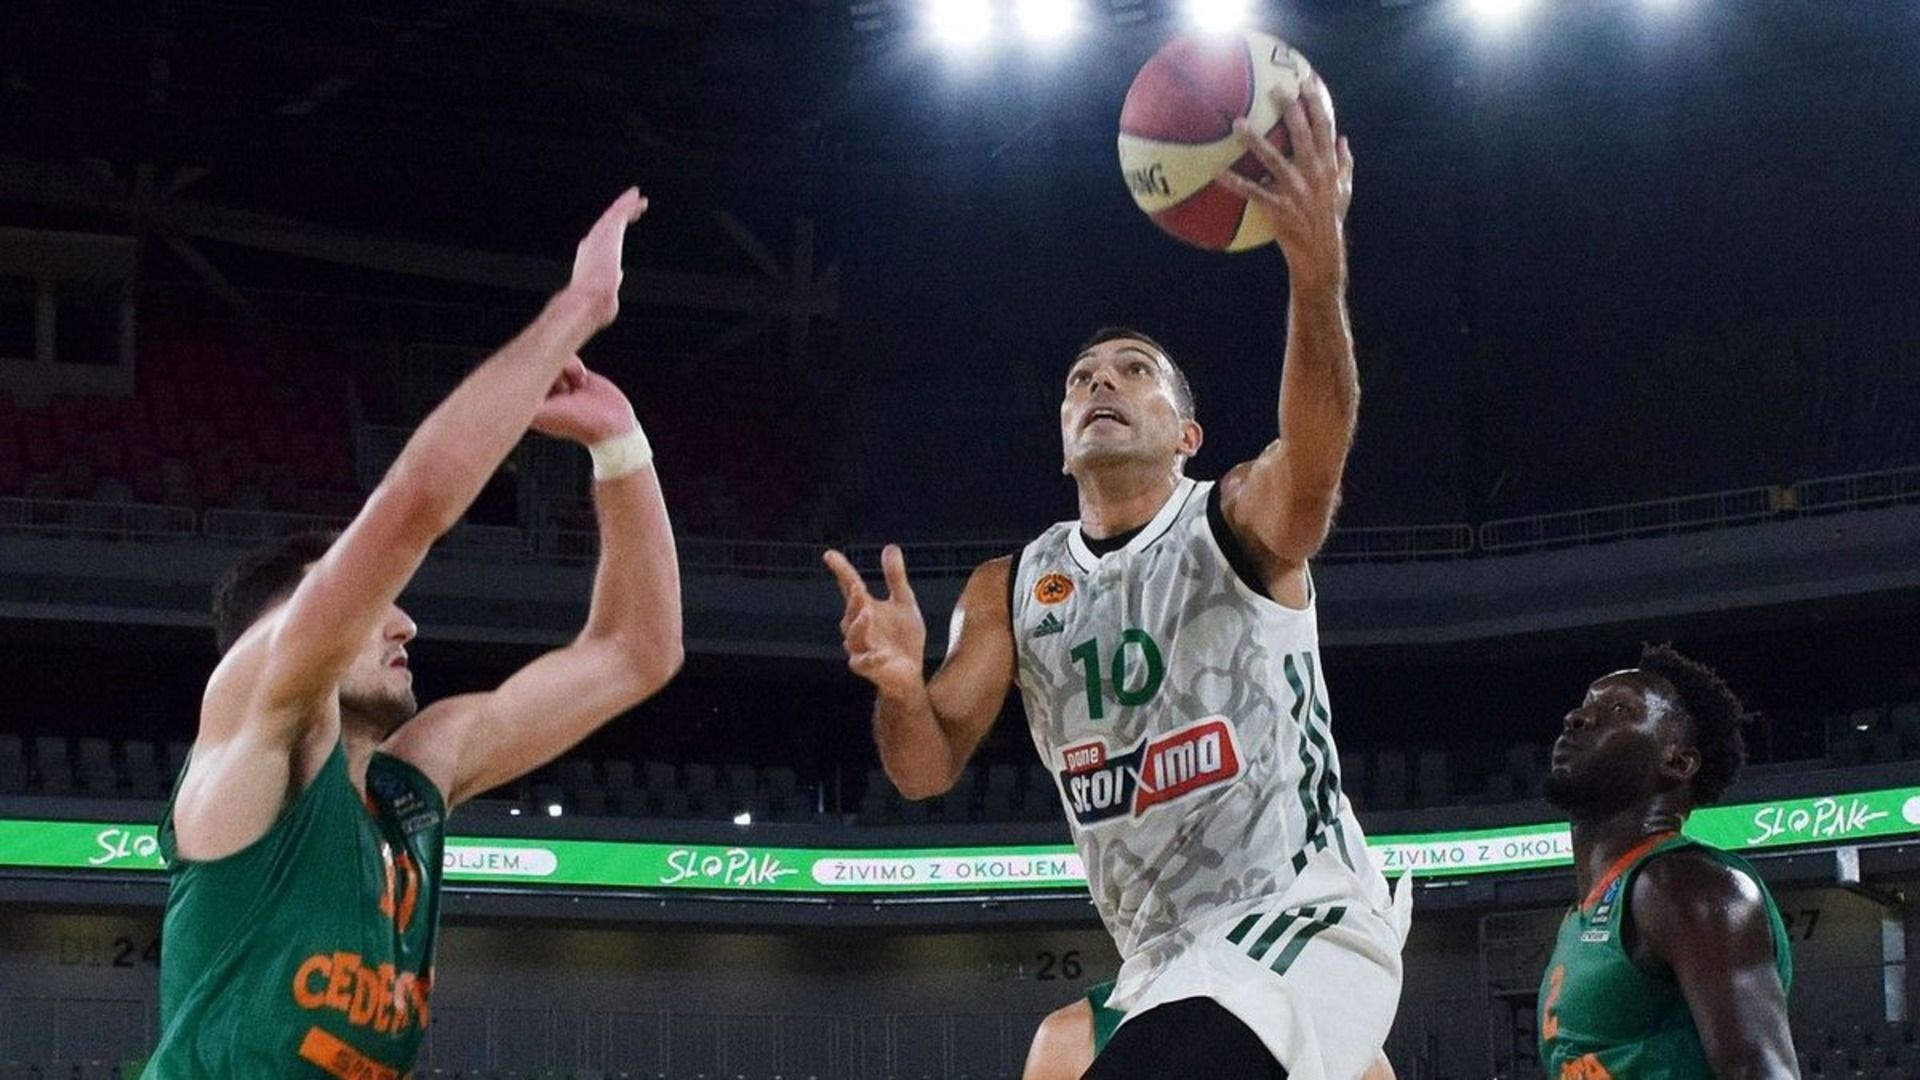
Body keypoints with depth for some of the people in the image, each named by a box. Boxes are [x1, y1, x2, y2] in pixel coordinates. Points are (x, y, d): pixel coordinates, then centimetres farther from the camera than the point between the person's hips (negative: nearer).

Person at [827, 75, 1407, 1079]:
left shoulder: (1241, 522, -4)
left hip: (1302, 929, -7)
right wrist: (898, 684, -22)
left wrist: (1318, 269, -47)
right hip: (1168, 965, 7)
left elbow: (1314, 451, -27)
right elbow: (926, 771, 3)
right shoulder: (1009, 589, 11)